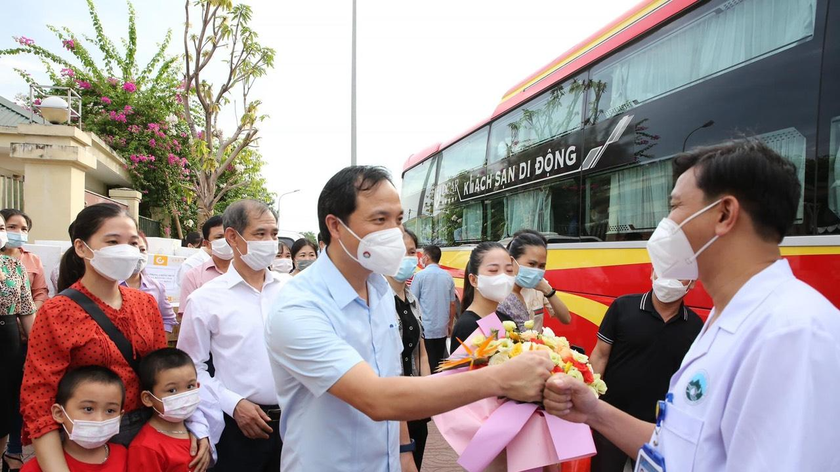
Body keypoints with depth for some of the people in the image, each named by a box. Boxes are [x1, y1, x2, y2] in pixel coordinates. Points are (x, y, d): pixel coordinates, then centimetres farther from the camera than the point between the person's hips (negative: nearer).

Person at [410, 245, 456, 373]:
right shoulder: (448, 276, 6)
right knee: (439, 362, 12)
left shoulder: (420, 275, -7)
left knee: (427, 364, 0)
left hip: (425, 329, -4)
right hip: (442, 329, 4)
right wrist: (450, 324, 19)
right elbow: (452, 304, 9)